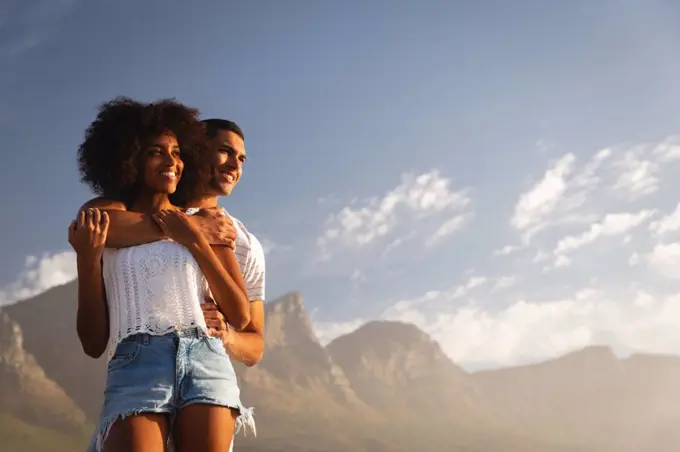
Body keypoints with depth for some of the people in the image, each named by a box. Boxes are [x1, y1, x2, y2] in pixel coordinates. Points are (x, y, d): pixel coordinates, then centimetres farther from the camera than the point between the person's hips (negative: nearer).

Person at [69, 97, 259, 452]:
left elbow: (241, 317, 12)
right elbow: (94, 343, 13)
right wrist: (86, 258, 1)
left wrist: (195, 241, 5)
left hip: (206, 362, 2)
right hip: (135, 366, -1)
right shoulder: (103, 230, 16)